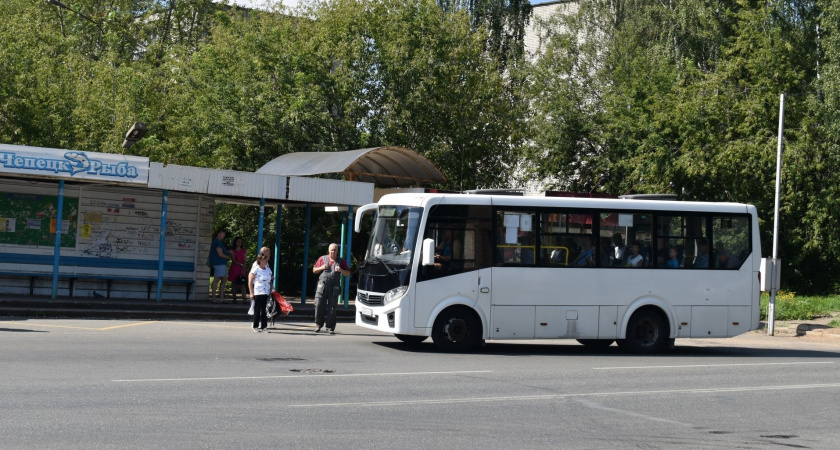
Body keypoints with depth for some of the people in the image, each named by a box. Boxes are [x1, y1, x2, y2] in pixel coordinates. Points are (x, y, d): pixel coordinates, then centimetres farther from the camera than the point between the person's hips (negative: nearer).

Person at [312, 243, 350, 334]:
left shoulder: (340, 261, 10)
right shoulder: (322, 259, 12)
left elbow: (348, 273, 10)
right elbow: (314, 270, 15)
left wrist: (341, 270, -9)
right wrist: (321, 268, -4)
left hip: (334, 288, 0)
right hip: (322, 286, 0)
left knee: (332, 308, -1)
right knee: (319, 306, -3)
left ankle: (330, 328, 3)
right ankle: (318, 325, 15)